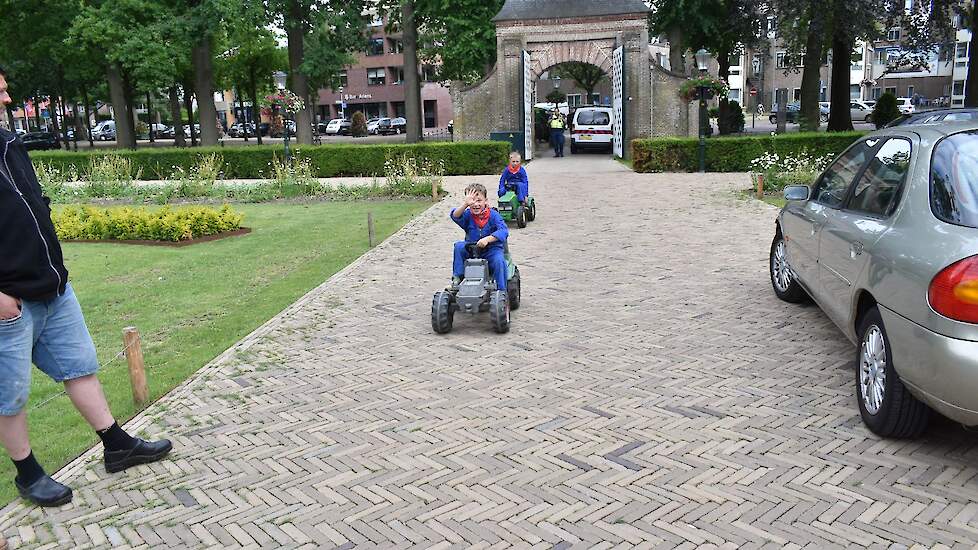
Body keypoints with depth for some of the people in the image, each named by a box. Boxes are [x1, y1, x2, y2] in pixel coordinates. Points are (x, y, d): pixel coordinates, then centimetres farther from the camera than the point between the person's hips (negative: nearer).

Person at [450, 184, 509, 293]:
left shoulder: (493, 215, -8)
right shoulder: (468, 215, -2)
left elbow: (504, 231, -21)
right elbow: (455, 216, -23)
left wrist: (487, 239, -34)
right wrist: (465, 204, -38)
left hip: (492, 248, -2)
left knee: (499, 261, -31)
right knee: (459, 246, -22)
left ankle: (501, 291, -19)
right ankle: (457, 277, -16)